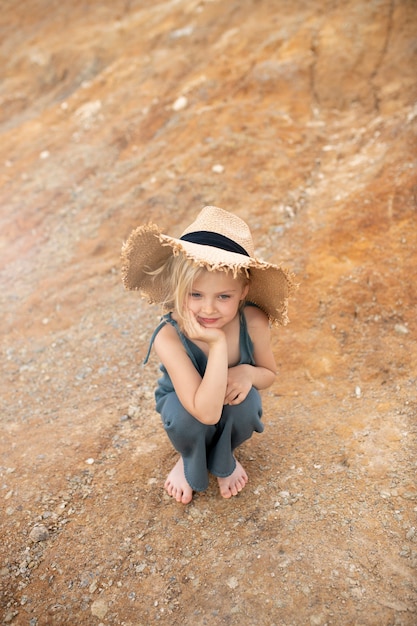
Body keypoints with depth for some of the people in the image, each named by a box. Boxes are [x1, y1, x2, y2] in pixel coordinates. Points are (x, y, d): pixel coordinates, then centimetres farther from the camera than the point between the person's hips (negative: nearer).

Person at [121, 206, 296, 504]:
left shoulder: (254, 321, -30)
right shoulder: (169, 337, -38)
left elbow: (269, 373, -9)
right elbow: (206, 412, -42)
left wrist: (248, 373, -33)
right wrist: (217, 344, -49)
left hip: (231, 402, 2)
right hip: (188, 403, -2)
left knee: (247, 401, -30)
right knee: (184, 416, -33)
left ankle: (225, 458, 7)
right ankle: (190, 460, 7)